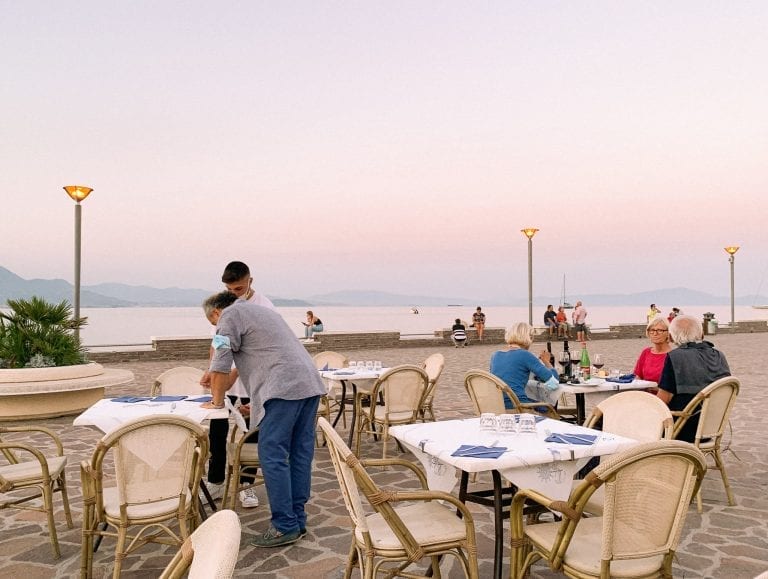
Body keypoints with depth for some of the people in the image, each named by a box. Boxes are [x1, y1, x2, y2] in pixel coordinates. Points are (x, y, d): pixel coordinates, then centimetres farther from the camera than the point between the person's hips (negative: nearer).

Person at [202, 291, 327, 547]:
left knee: (273, 457, -4)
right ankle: (297, 520, 17)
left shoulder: (230, 315, 5)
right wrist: (256, 403, 38)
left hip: (284, 388, -9)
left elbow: (220, 368, -1)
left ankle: (285, 526, -1)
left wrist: (216, 401, 13)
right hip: (310, 383, 9)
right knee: (300, 454, 10)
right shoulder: (262, 311, 31)